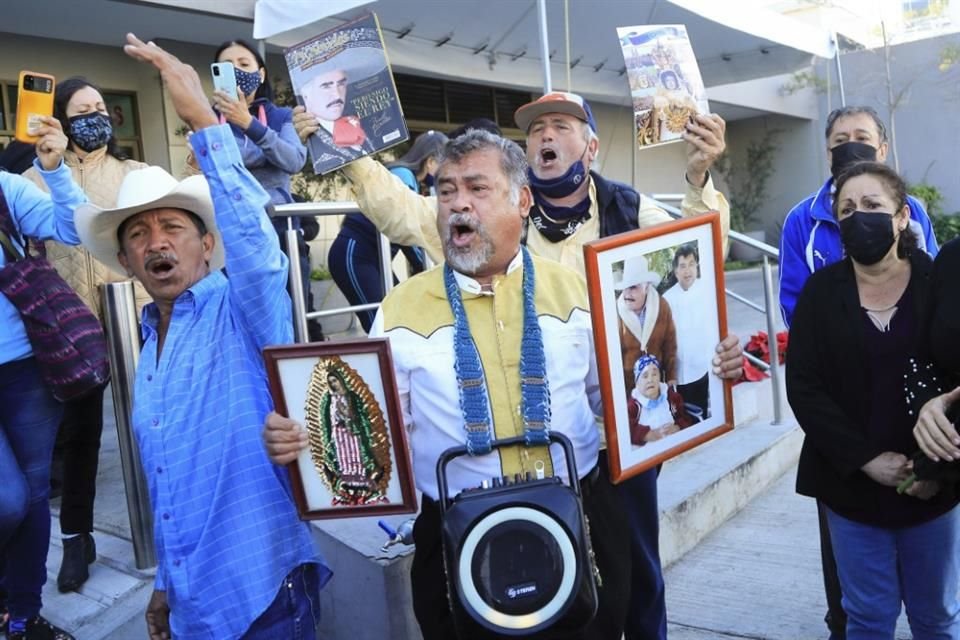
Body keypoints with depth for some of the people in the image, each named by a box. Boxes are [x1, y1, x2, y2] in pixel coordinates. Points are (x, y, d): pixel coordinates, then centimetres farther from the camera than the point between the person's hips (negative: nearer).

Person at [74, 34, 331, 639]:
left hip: (262, 590, -7)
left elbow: (255, 238, -33)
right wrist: (167, 583, 20)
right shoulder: (148, 347, 10)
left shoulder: (245, 312, -9)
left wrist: (204, 120, -36)